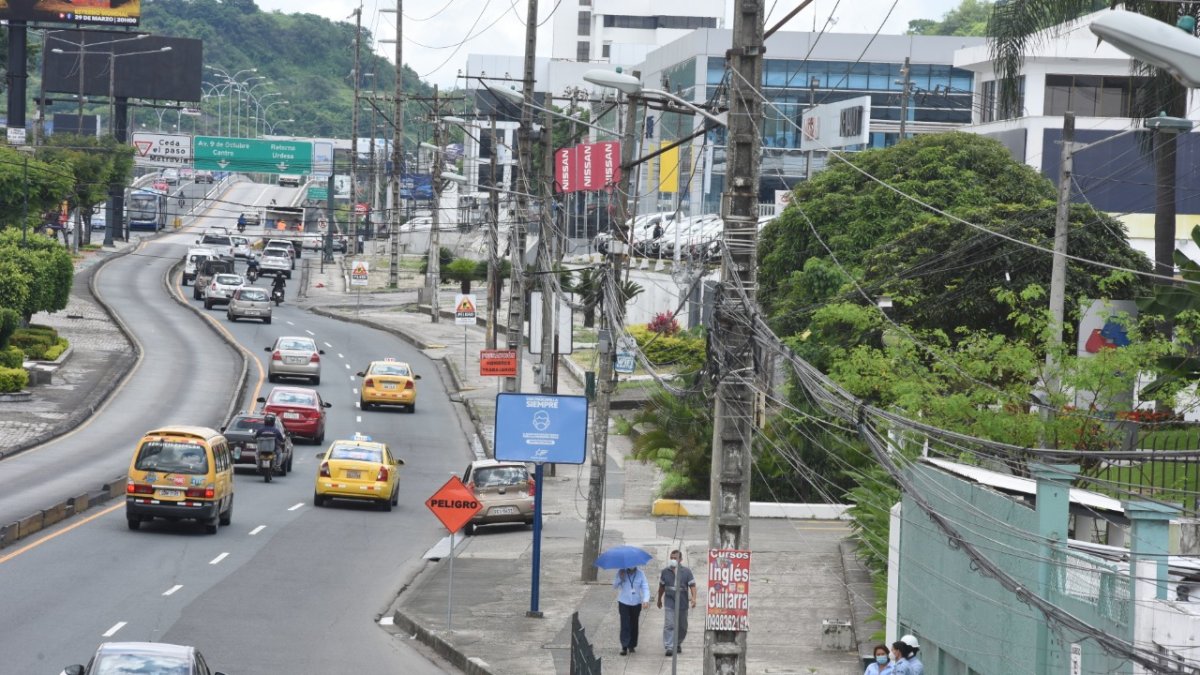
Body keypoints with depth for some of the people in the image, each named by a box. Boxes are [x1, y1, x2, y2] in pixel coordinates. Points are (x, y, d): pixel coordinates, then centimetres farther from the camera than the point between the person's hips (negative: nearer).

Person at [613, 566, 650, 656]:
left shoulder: (640, 574, -2)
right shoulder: (621, 572, -2)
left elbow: (645, 588, -7)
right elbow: (615, 586, 1)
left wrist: (646, 600, -23)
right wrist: (620, 578, -19)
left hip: (636, 603, 1)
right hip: (624, 602, -1)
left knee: (634, 625, 10)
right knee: (625, 625, -10)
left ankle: (632, 645, 23)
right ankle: (624, 647, -12)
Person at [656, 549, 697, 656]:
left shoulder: (687, 572, -1)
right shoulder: (665, 572, 5)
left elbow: (692, 586, -5)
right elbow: (661, 587, 16)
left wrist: (693, 598, -20)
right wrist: (659, 600, 22)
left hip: (682, 603, 1)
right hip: (670, 603, -1)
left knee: (682, 627, 12)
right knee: (669, 625, -14)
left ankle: (678, 644, 33)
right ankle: (669, 647, -17)